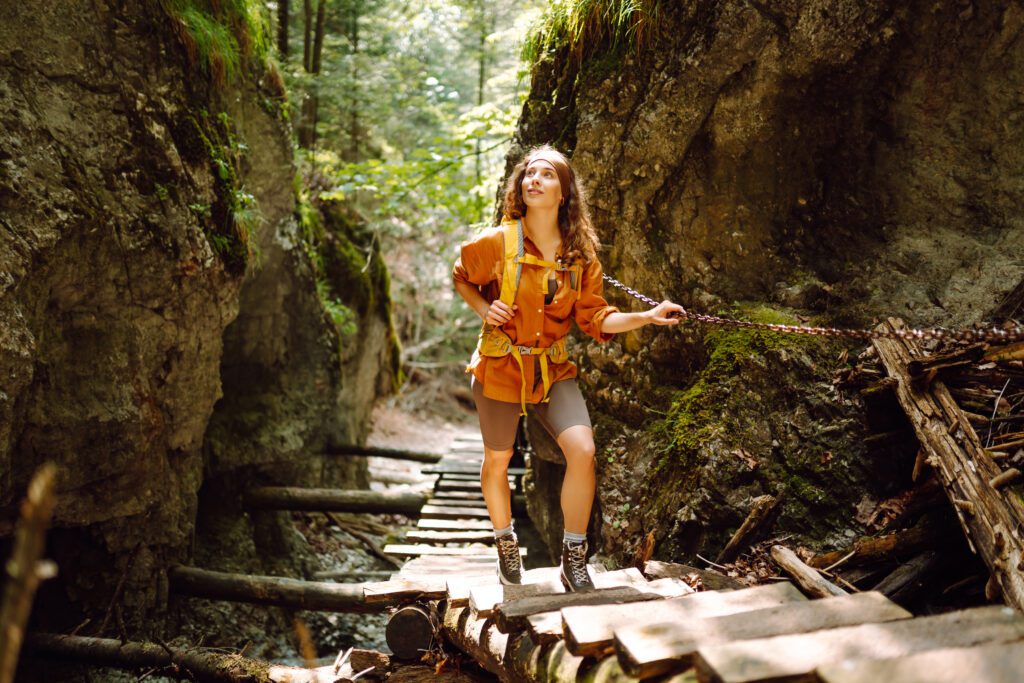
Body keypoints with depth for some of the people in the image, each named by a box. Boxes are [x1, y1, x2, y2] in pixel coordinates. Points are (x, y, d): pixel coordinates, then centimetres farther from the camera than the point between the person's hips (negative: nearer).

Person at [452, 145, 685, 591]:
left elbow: (595, 318, 0)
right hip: (500, 367, -1)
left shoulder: (582, 254, -2)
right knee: (498, 461, 9)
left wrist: (647, 317, -13)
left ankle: (573, 558, 4)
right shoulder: (498, 242, -10)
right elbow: (461, 278, 9)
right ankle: (506, 546, 37)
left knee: (583, 452, -15)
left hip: (553, 370, 2)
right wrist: (484, 310, -9)